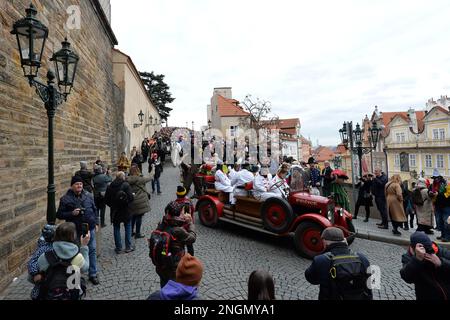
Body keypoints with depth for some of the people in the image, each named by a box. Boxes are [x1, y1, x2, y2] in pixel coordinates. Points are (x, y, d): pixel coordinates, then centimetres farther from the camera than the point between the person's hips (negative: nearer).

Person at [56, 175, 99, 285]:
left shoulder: (88, 196, 3)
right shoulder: (66, 199, -7)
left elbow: (95, 210, 12)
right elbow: (59, 215, -4)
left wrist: (96, 223, 8)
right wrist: (72, 213, -20)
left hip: (90, 229, 3)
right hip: (75, 231, -3)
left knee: (92, 251, 9)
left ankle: (93, 274, 24)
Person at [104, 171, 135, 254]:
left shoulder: (110, 186, -1)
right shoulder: (126, 185, -13)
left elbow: (106, 200, 2)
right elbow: (131, 197, -20)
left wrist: (112, 205, 16)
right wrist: (133, 195, 1)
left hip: (115, 211, 3)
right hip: (125, 210, -3)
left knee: (116, 229, 12)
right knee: (128, 227, 12)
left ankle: (118, 248, 17)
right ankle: (128, 247, 15)